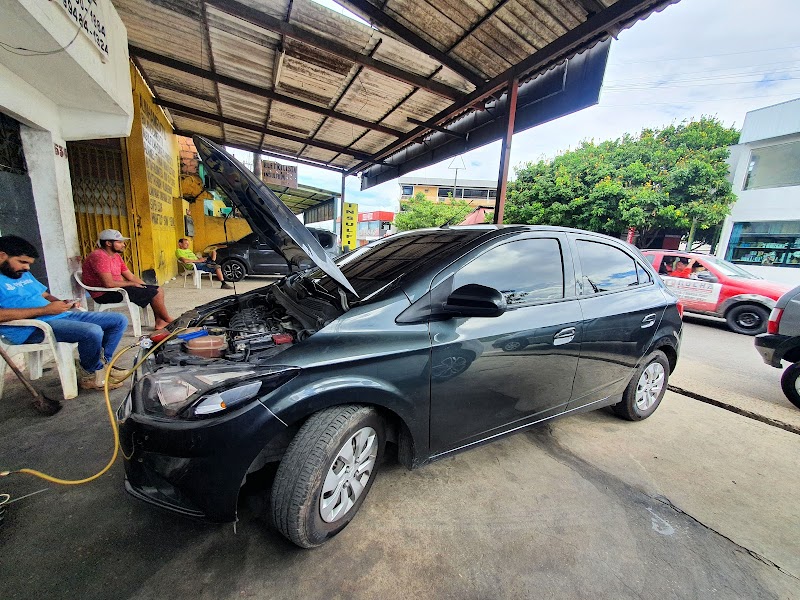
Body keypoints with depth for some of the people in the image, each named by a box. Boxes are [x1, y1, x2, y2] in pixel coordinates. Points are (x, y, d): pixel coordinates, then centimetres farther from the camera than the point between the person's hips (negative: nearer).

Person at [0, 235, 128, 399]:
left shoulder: (24, 274, 20)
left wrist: (62, 302, 2)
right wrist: (45, 310, -20)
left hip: (61, 316, 9)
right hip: (30, 329, -9)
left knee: (119, 320, 1)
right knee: (92, 331, -34)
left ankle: (103, 362, 6)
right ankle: (90, 374, -7)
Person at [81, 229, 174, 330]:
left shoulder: (116, 256, 12)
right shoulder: (99, 256, -18)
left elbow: (131, 276, 13)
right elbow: (109, 283, -26)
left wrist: (146, 287, 1)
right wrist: (132, 284, -12)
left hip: (117, 288, 9)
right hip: (105, 294, -9)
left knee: (158, 290, 1)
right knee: (154, 293, -17)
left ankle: (159, 321, -3)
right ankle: (168, 320, -1)